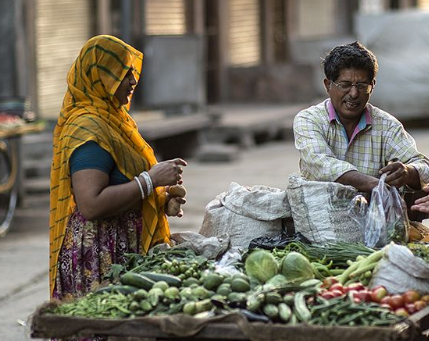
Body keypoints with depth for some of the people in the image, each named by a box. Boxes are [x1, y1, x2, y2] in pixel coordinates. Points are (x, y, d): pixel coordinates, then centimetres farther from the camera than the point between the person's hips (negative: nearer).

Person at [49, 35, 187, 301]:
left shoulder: (110, 120, 16)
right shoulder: (89, 130, -15)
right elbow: (91, 205, -25)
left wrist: (161, 199, 9)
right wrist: (150, 179, -20)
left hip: (122, 253, 10)